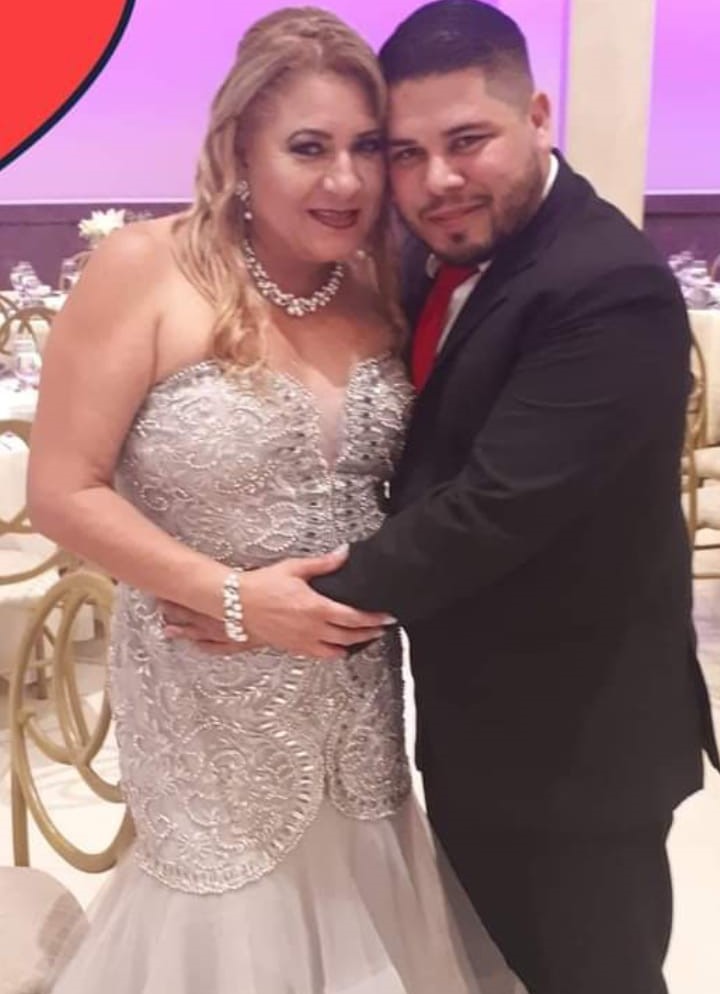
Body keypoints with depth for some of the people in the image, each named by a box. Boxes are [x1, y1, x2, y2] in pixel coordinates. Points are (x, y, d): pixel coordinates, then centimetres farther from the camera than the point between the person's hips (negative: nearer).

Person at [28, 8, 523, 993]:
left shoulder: (382, 292, -1)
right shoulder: (142, 271, -16)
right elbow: (64, 493, -16)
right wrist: (237, 598, -21)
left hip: (357, 691, 5)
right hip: (209, 698, -4)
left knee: (350, 903, 23)